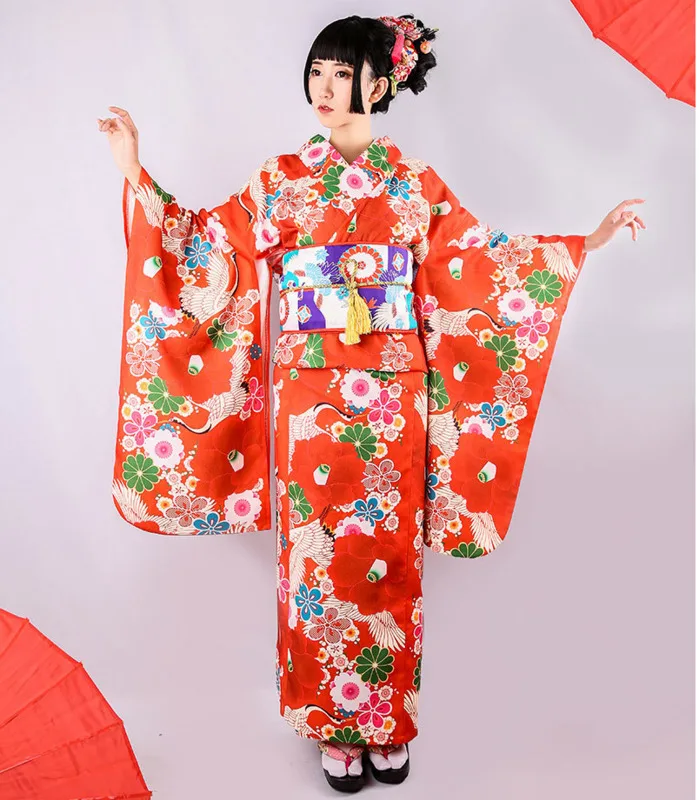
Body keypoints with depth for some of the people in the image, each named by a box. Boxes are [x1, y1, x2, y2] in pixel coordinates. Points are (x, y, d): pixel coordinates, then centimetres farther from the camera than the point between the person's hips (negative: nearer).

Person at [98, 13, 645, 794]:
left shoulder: (416, 184, 6)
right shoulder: (280, 179, 7)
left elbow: (485, 257, 9)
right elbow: (202, 244, 8)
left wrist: (586, 241, 7)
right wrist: (137, 176, 5)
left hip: (393, 402, 0)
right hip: (309, 399, 1)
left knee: (388, 560, 8)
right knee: (318, 559, 7)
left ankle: (389, 724, 30)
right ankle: (336, 728, 28)